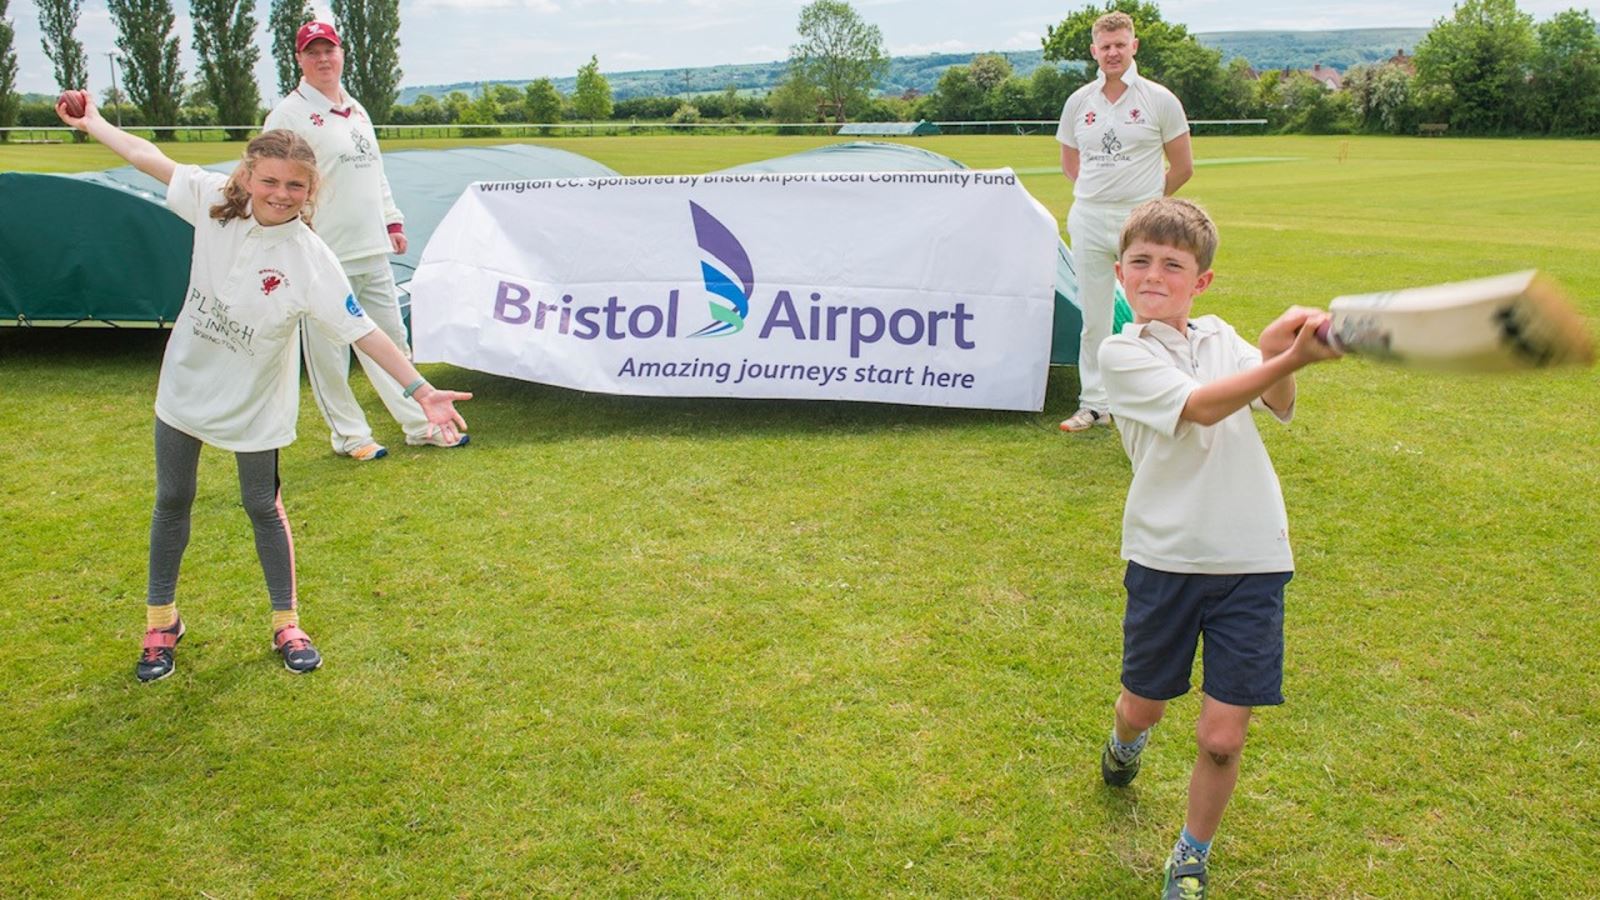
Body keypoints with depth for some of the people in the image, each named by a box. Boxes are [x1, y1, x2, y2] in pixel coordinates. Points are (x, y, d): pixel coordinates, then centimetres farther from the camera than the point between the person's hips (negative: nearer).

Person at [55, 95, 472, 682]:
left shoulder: (311, 261, -25)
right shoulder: (216, 202, -14)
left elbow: (362, 331, -26)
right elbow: (153, 160, 2)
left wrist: (421, 390, -32)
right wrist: (92, 123, 13)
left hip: (254, 402, -4)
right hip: (185, 384, 4)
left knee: (263, 507, 10)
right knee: (172, 501, 16)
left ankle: (287, 624, 27)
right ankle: (161, 621, 34)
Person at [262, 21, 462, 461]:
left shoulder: (356, 111, 17)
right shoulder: (289, 115, -6)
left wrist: (392, 221, 18)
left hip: (372, 252, 7)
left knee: (391, 338, 12)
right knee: (327, 350, 1)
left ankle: (420, 424, 20)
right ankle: (349, 434, 13)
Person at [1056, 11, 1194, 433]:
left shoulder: (1159, 100, -1)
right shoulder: (1079, 102, 8)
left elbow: (1183, 166, 4)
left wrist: (1147, 200, 6)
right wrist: (1097, 194, 11)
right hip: (1089, 222, 3)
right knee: (1093, 320, 8)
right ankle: (1093, 404, 18)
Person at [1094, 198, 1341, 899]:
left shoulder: (1222, 337, 9)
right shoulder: (1121, 352, -5)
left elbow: (1277, 405, -10)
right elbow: (1199, 406, -21)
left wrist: (1280, 352, -31)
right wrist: (1289, 361, -34)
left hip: (1252, 560, 2)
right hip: (1165, 558, -2)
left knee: (1222, 737, 0)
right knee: (1144, 705, 15)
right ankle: (1127, 741, 53)